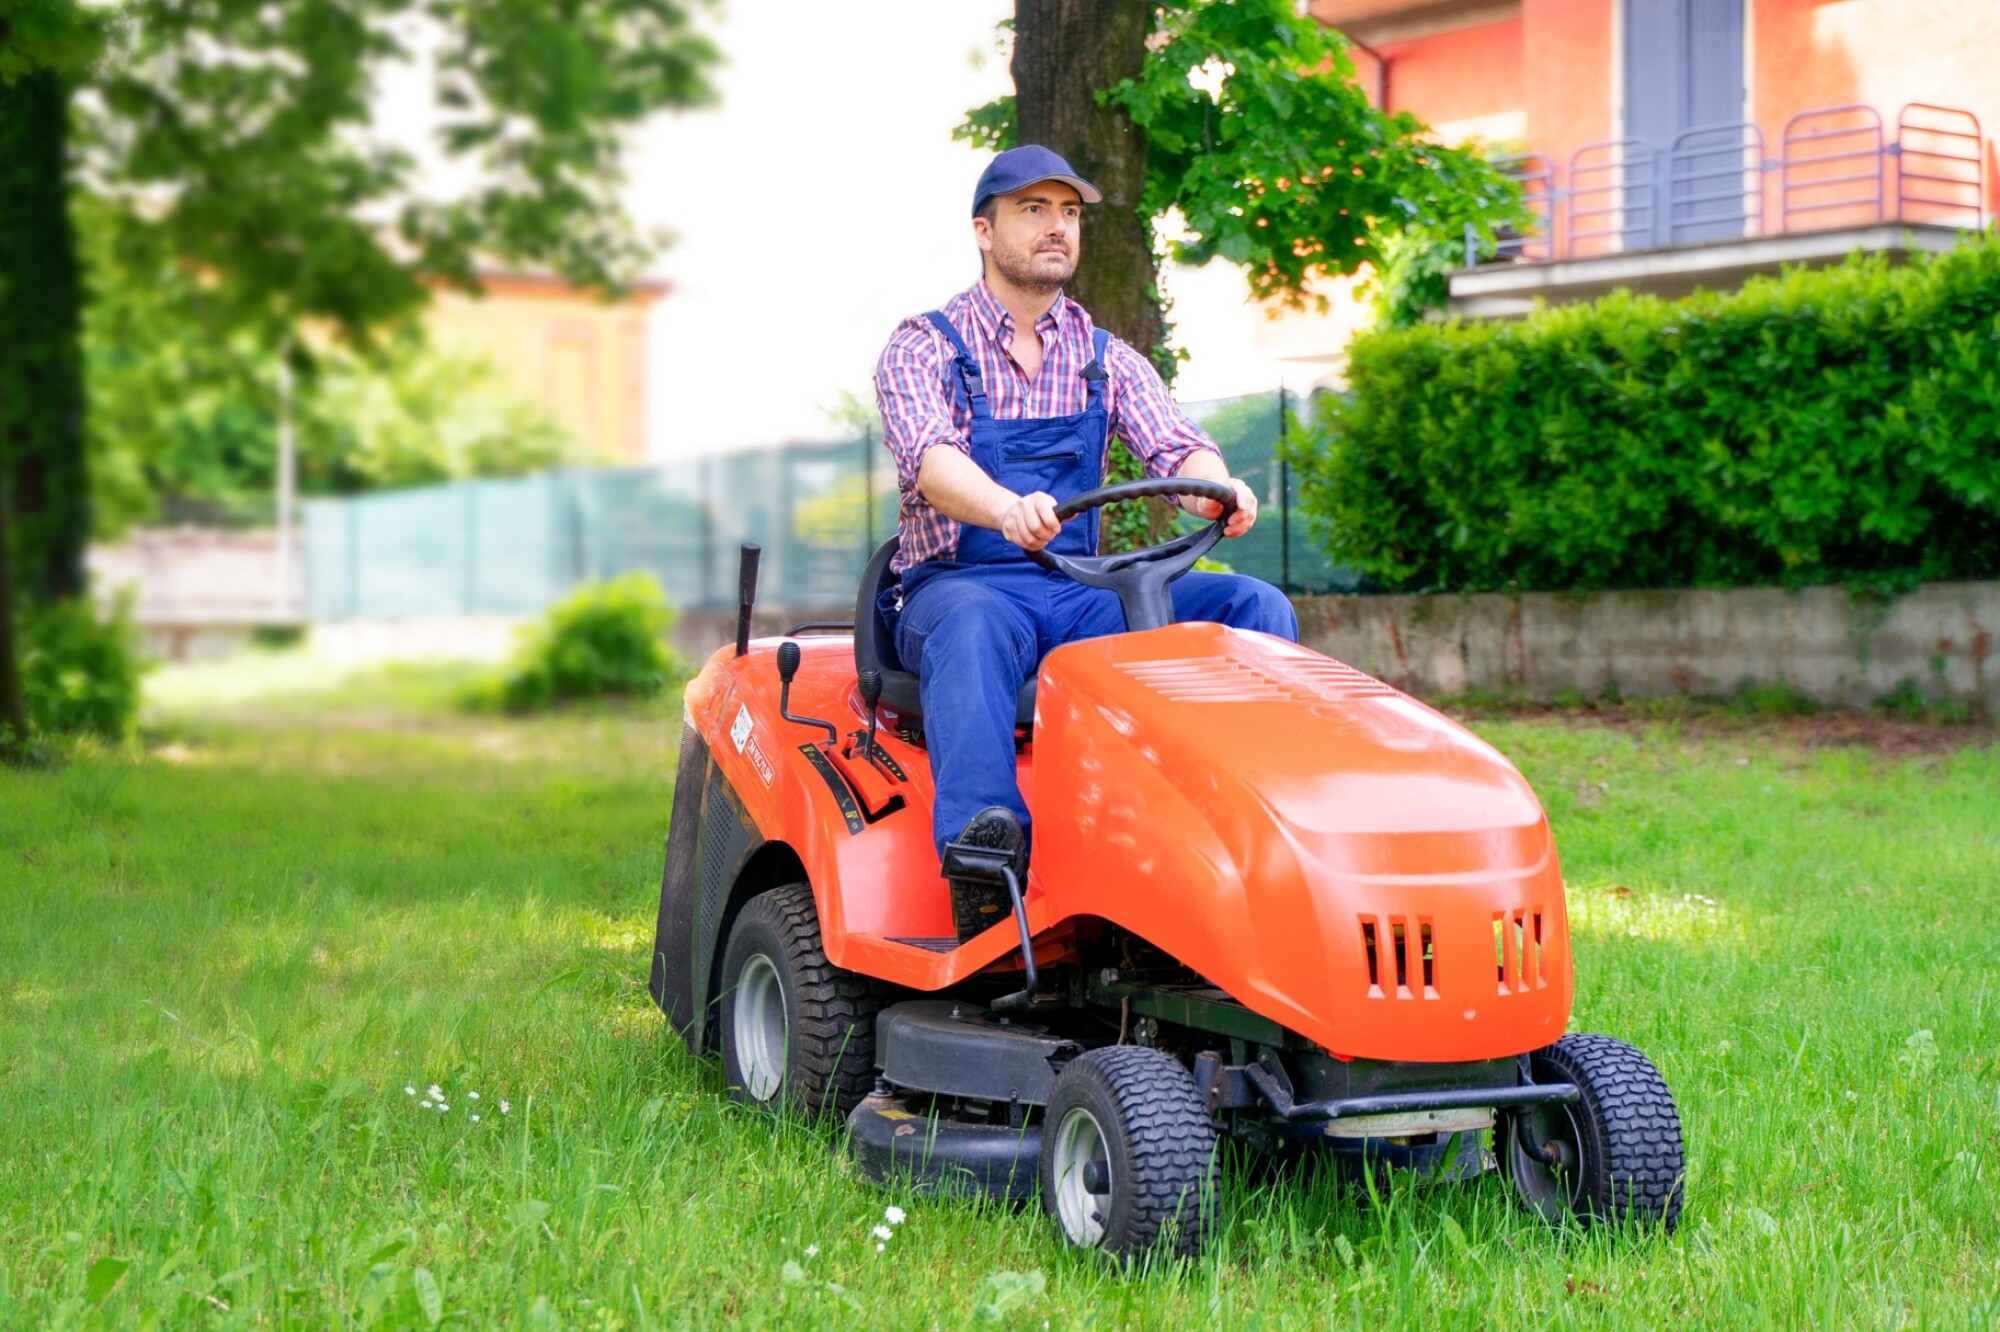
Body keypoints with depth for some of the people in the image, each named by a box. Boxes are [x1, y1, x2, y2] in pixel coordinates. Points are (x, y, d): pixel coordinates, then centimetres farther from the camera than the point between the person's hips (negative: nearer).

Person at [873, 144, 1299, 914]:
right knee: (974, 625, -41)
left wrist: (1219, 490, -28)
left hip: (1081, 595, 4)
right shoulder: (922, 350, 2)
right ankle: (980, 846, -57)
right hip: (956, 585, -4)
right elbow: (931, 460, -18)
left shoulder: (1106, 360, 15)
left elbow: (1177, 449, -1)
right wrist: (1009, 510, -41)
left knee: (1256, 606, -17)